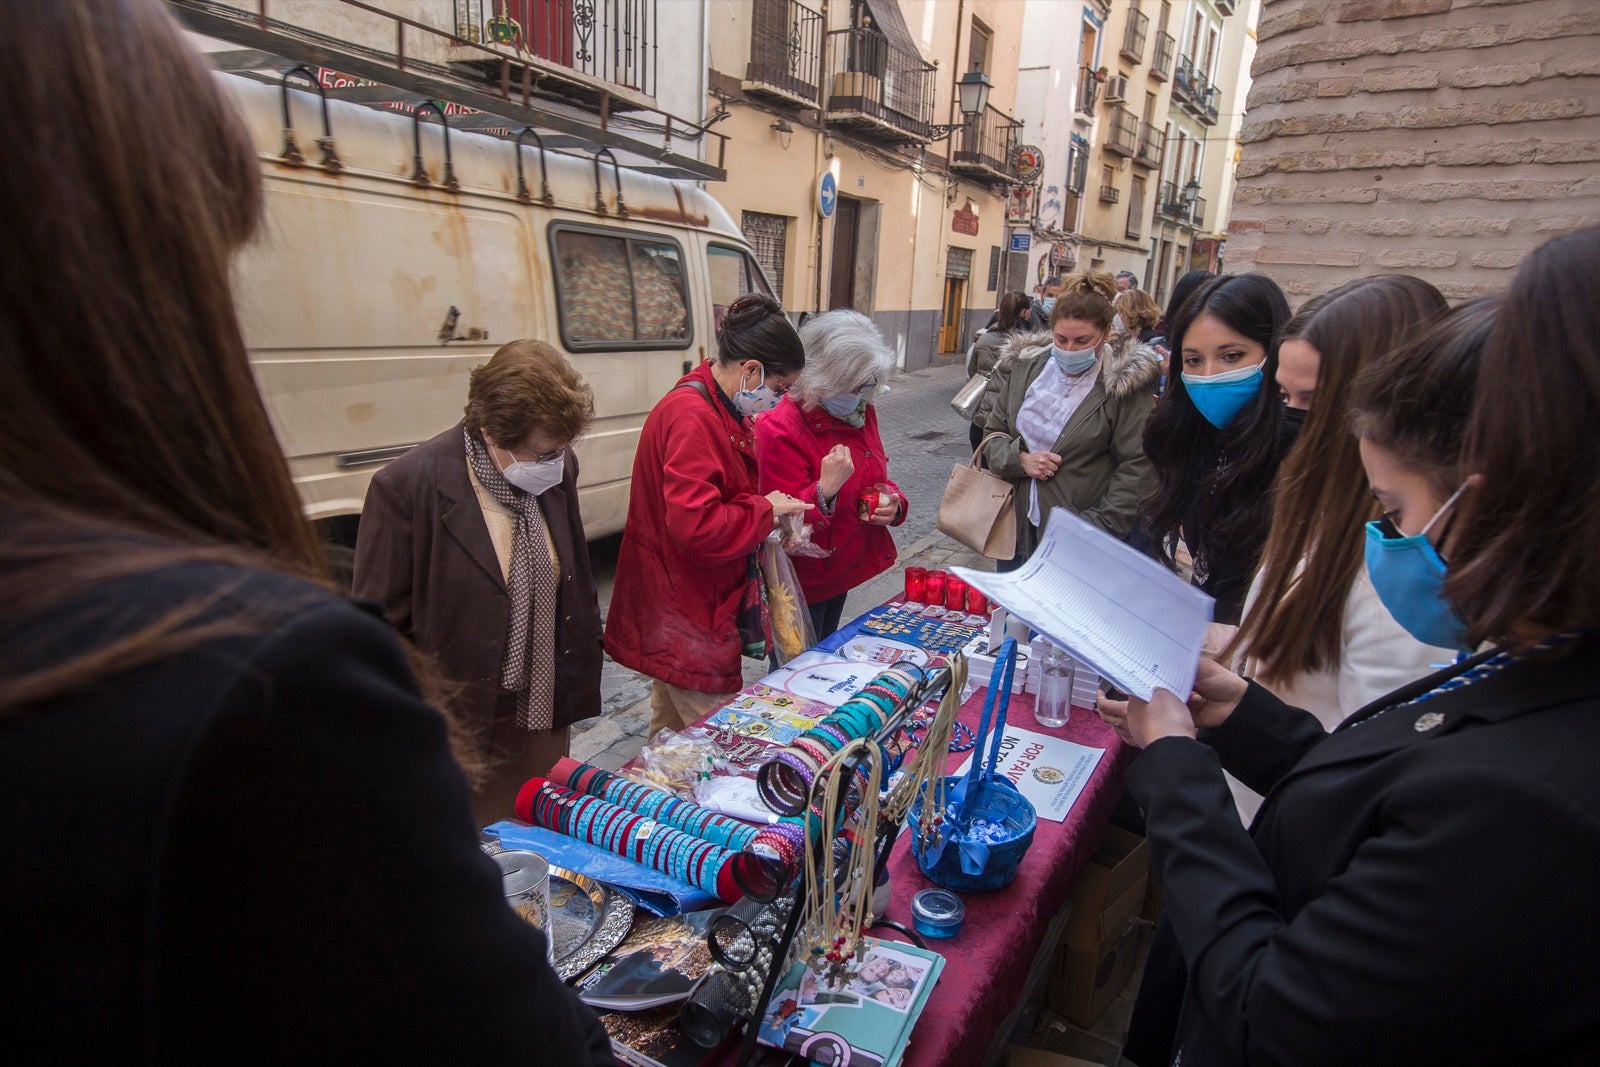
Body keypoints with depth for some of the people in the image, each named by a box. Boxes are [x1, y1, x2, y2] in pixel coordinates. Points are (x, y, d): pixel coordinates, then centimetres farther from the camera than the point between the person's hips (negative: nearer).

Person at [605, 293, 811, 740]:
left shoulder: (719, 407, 11)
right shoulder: (692, 417, -24)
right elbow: (697, 525, -31)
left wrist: (770, 511, 6)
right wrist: (766, 511, -17)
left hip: (679, 608, 11)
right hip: (688, 617, -11)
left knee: (673, 728, 24)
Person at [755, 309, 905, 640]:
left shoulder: (861, 413, 0)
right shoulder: (780, 429, -24)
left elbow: (875, 478, 14)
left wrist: (892, 502, -9)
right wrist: (825, 490, -41)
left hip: (842, 570, 8)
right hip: (800, 583, -8)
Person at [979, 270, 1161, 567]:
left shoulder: (1124, 383, -9)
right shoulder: (1024, 366, 3)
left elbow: (1137, 465, -10)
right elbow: (992, 433, 10)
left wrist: (1101, 527, -16)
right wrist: (1020, 459, -11)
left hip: (1076, 535, -4)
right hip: (1017, 526, 4)